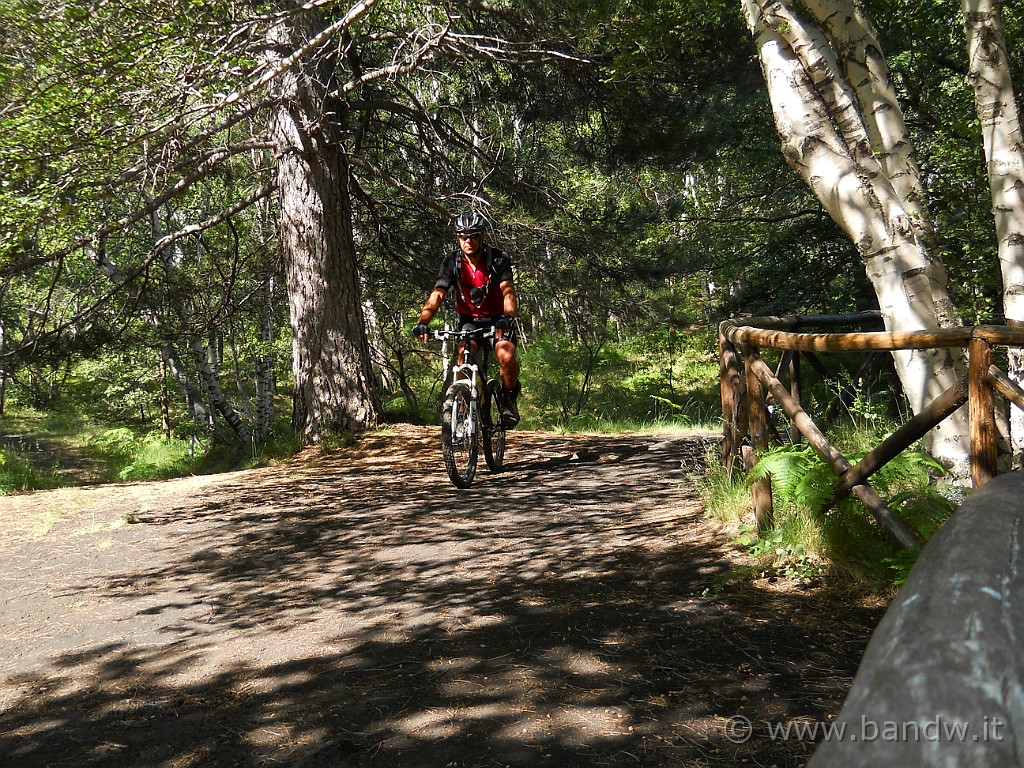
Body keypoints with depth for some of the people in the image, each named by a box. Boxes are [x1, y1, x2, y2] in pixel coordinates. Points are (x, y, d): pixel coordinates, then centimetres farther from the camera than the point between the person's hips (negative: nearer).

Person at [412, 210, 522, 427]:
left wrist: (508, 318, -50)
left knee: (506, 356, -28)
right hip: (469, 319, 2)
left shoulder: (498, 259, -18)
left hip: (497, 319, -2)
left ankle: (510, 398, -1)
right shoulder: (452, 262, -12)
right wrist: (422, 323, -39)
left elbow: (508, 291, -30)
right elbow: (437, 295, -21)